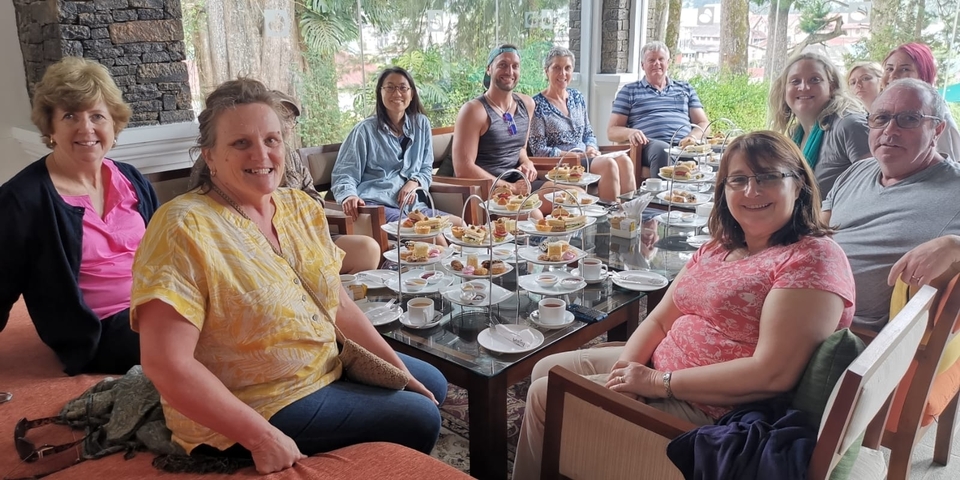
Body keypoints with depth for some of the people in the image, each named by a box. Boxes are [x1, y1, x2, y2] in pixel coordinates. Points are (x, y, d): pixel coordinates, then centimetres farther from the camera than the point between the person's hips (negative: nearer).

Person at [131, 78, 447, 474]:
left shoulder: (301, 207, -1)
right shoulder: (185, 230, -24)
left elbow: (338, 302, 5)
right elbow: (166, 364, -28)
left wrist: (399, 368, 3)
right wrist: (263, 437, -26)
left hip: (327, 365, 8)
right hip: (250, 409, -8)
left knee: (432, 385, 19)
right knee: (418, 420, -4)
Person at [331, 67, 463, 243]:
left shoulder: (421, 124, 14)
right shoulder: (366, 130, 2)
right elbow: (345, 174, -1)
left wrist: (414, 182, -3)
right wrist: (349, 196, -23)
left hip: (412, 205, 5)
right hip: (376, 206, -5)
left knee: (460, 225, -17)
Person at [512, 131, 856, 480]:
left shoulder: (813, 258, -16)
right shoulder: (718, 249, 9)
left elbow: (774, 374, -25)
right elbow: (660, 320, 8)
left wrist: (657, 382, -22)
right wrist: (627, 366, -13)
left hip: (709, 407, -8)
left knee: (547, 395, -4)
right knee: (548, 370, 12)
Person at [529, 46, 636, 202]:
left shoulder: (577, 97, 16)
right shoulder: (537, 104, -4)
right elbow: (538, 150, -9)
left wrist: (591, 149, -4)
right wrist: (577, 155, -14)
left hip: (586, 158, 6)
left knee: (624, 160, -24)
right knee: (609, 164, -30)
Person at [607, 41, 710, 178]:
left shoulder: (686, 89, 27)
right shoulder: (629, 91, 19)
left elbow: (703, 124, 21)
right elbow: (612, 131, 13)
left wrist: (693, 136, -4)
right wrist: (630, 132, -11)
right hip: (650, 147, -2)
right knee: (662, 149, -39)